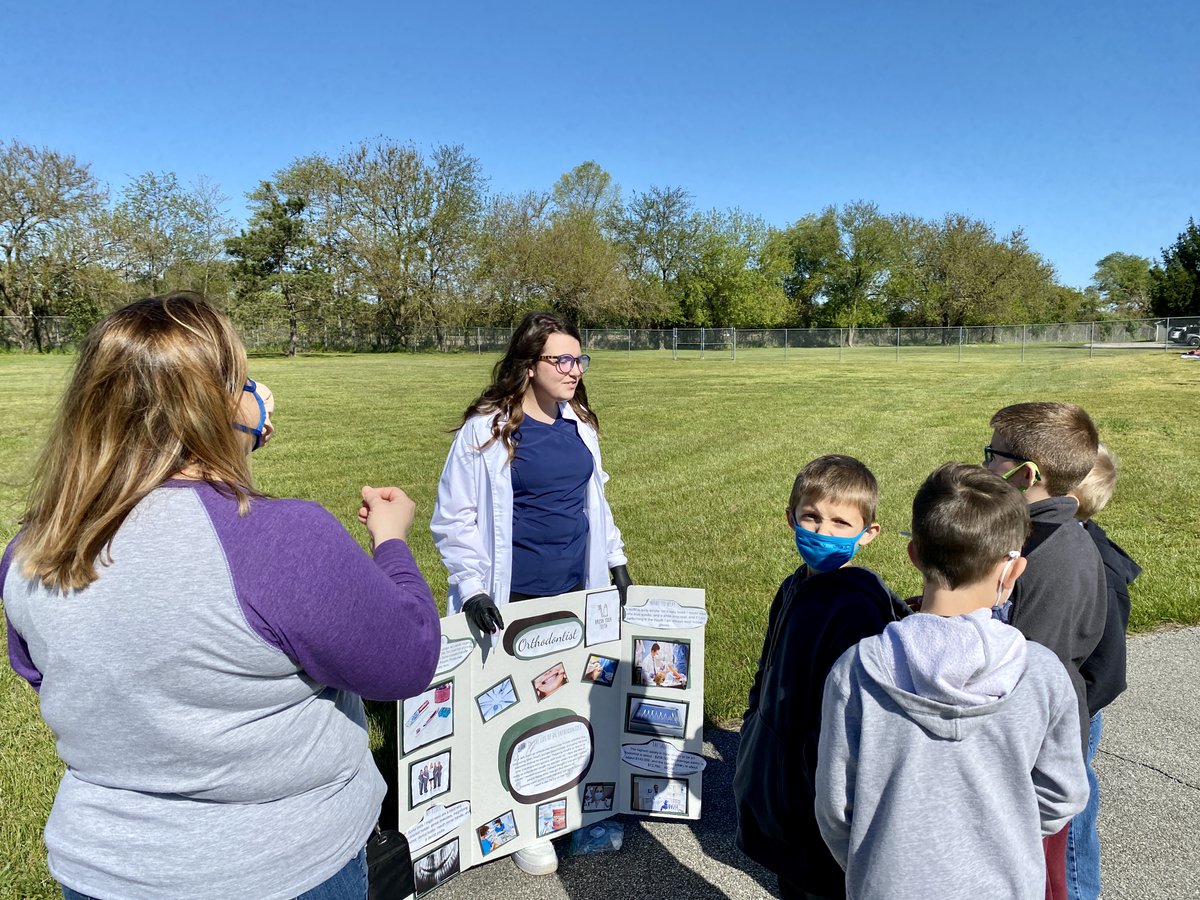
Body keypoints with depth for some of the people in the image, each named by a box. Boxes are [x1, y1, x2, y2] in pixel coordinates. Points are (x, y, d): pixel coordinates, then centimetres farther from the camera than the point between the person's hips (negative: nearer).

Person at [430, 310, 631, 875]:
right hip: (513, 598, -5)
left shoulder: (578, 425, 5)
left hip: (576, 590, 5)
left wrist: (615, 559, 16)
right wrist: (472, 589, -16)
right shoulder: (486, 428, -13)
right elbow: (453, 519, -10)